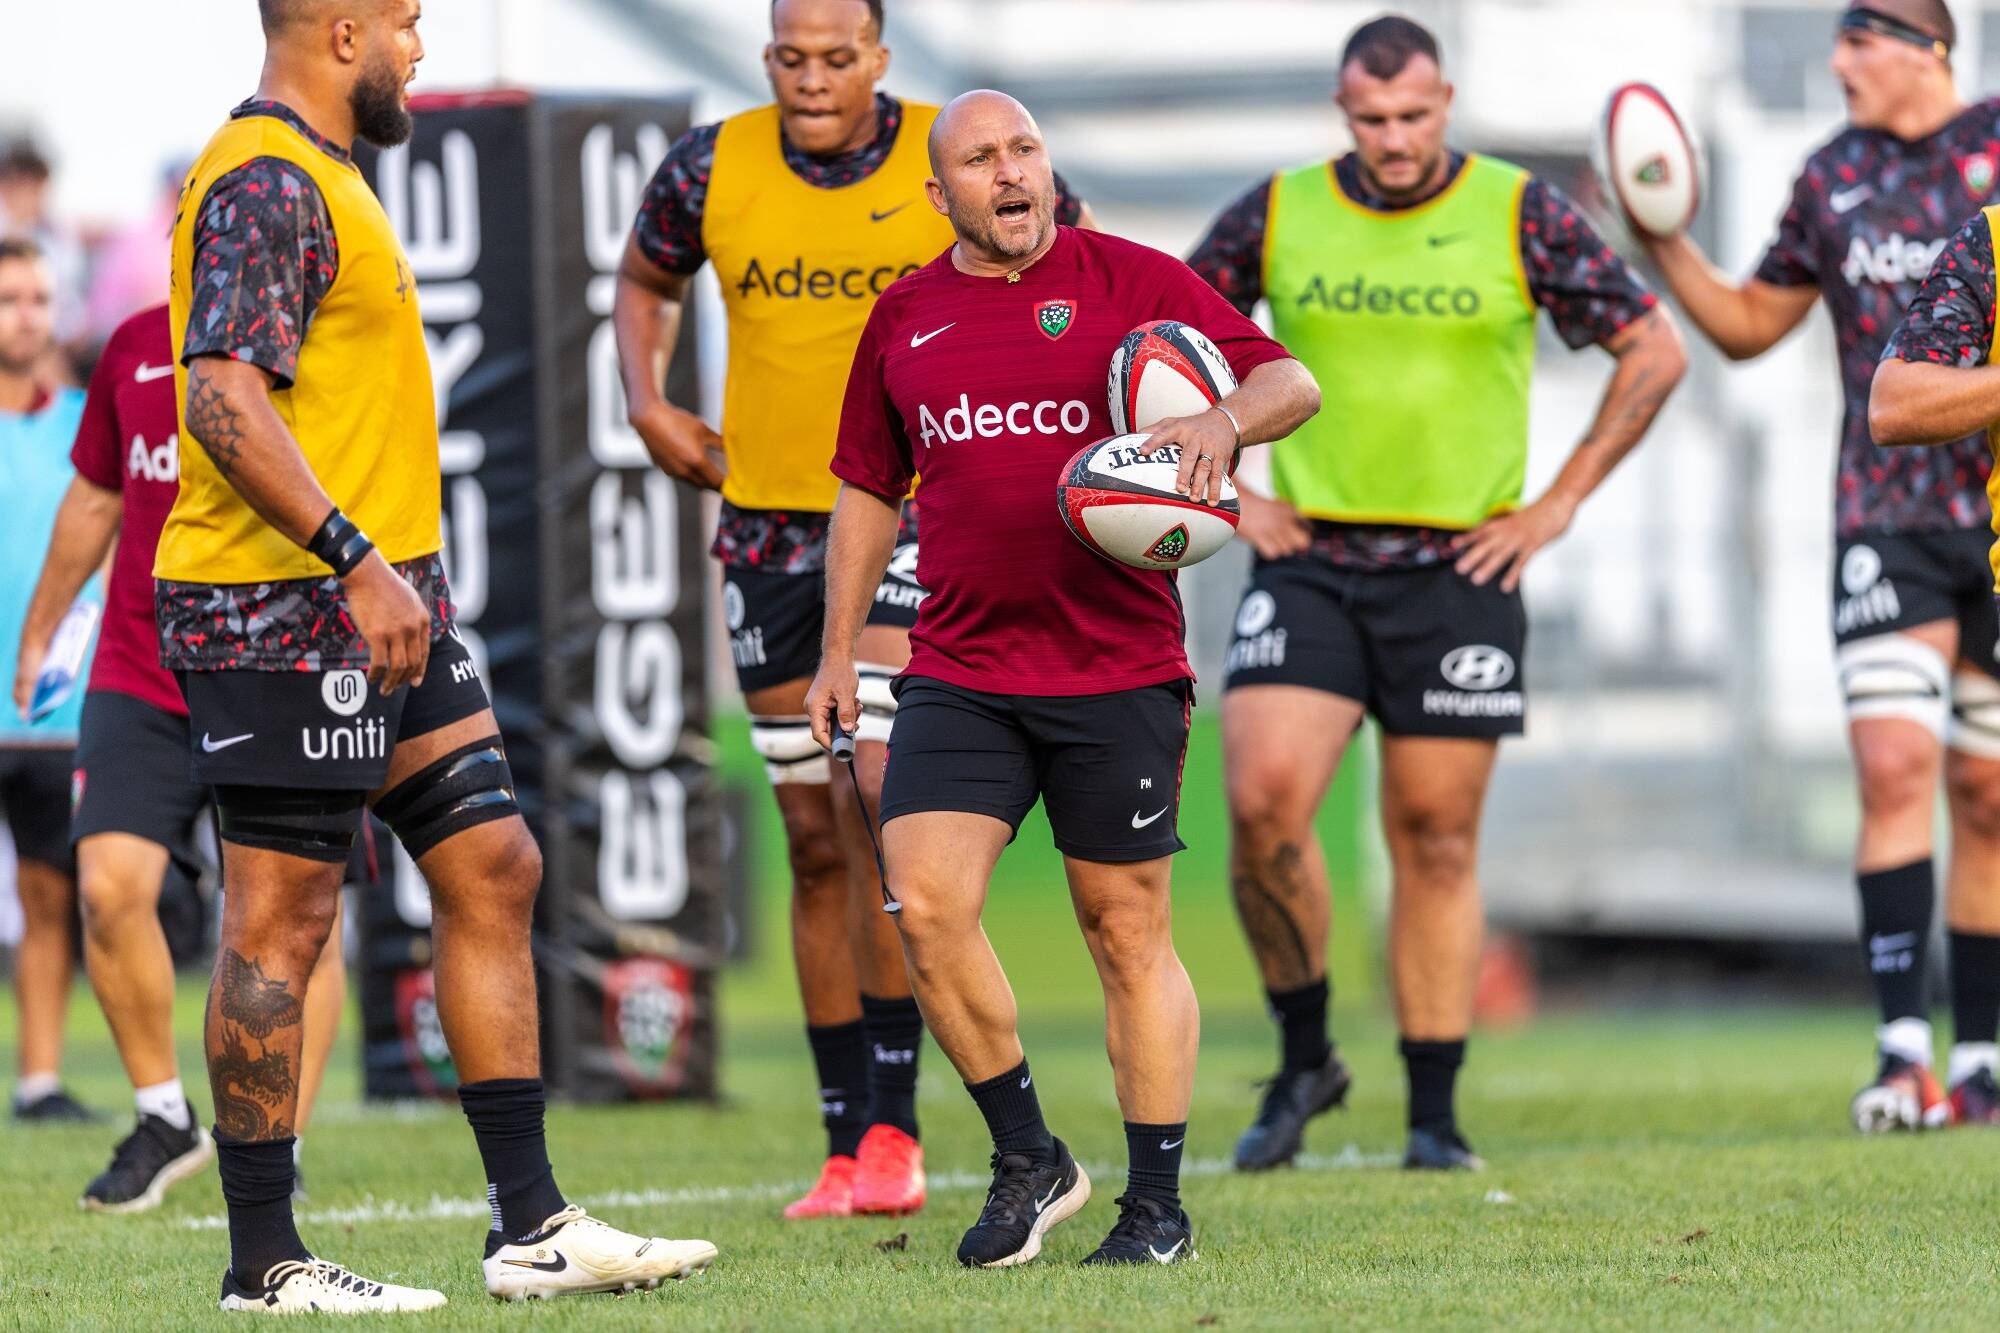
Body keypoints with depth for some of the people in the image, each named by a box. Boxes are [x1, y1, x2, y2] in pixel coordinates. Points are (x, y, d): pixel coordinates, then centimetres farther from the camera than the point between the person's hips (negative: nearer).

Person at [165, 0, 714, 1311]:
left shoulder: (318, 175, 18)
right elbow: (224, 401, -25)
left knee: (492, 870, 9)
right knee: (283, 918, -4)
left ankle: (532, 1227, 12)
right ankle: (265, 1262, 2)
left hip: (385, 606, 11)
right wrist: (355, 561, -29)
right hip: (288, 614, -11)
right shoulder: (267, 184, -15)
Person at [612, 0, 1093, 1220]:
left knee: (879, 802, -20)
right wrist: (649, 404, 6)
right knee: (817, 843, 7)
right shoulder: (713, 169, -1)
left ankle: (894, 1127, -14)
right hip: (769, 523, 4)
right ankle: (847, 1147, 13)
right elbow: (647, 277, 21)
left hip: (919, 518, -3)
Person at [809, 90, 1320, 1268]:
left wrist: (1223, 421, -26)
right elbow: (869, 491, 22)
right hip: (959, 674, 3)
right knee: (926, 905, -12)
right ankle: (1028, 1160, 5)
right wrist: (840, 650, 18)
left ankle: (1158, 1206, 12)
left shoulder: (1130, 282, 0)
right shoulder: (905, 318, 11)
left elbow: (1291, 382, -4)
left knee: (1130, 933, 2)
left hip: (1118, 672, -3)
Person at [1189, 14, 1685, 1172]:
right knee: (1263, 798, -16)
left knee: (1437, 840, 2)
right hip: (1308, 563, 1)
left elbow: (1654, 352, 3)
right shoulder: (1278, 216, 2)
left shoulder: (1521, 216, -2)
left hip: (1461, 568, -1)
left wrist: (1559, 505, -1)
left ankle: (1436, 1118, 11)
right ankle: (1304, 1058, 4)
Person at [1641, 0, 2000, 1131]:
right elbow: (1750, 324, 18)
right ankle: (1904, 1053, -16)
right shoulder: (1834, 177, 10)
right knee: (1895, 766, -14)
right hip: (1886, 516, 1)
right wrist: (1665, 246, 4)